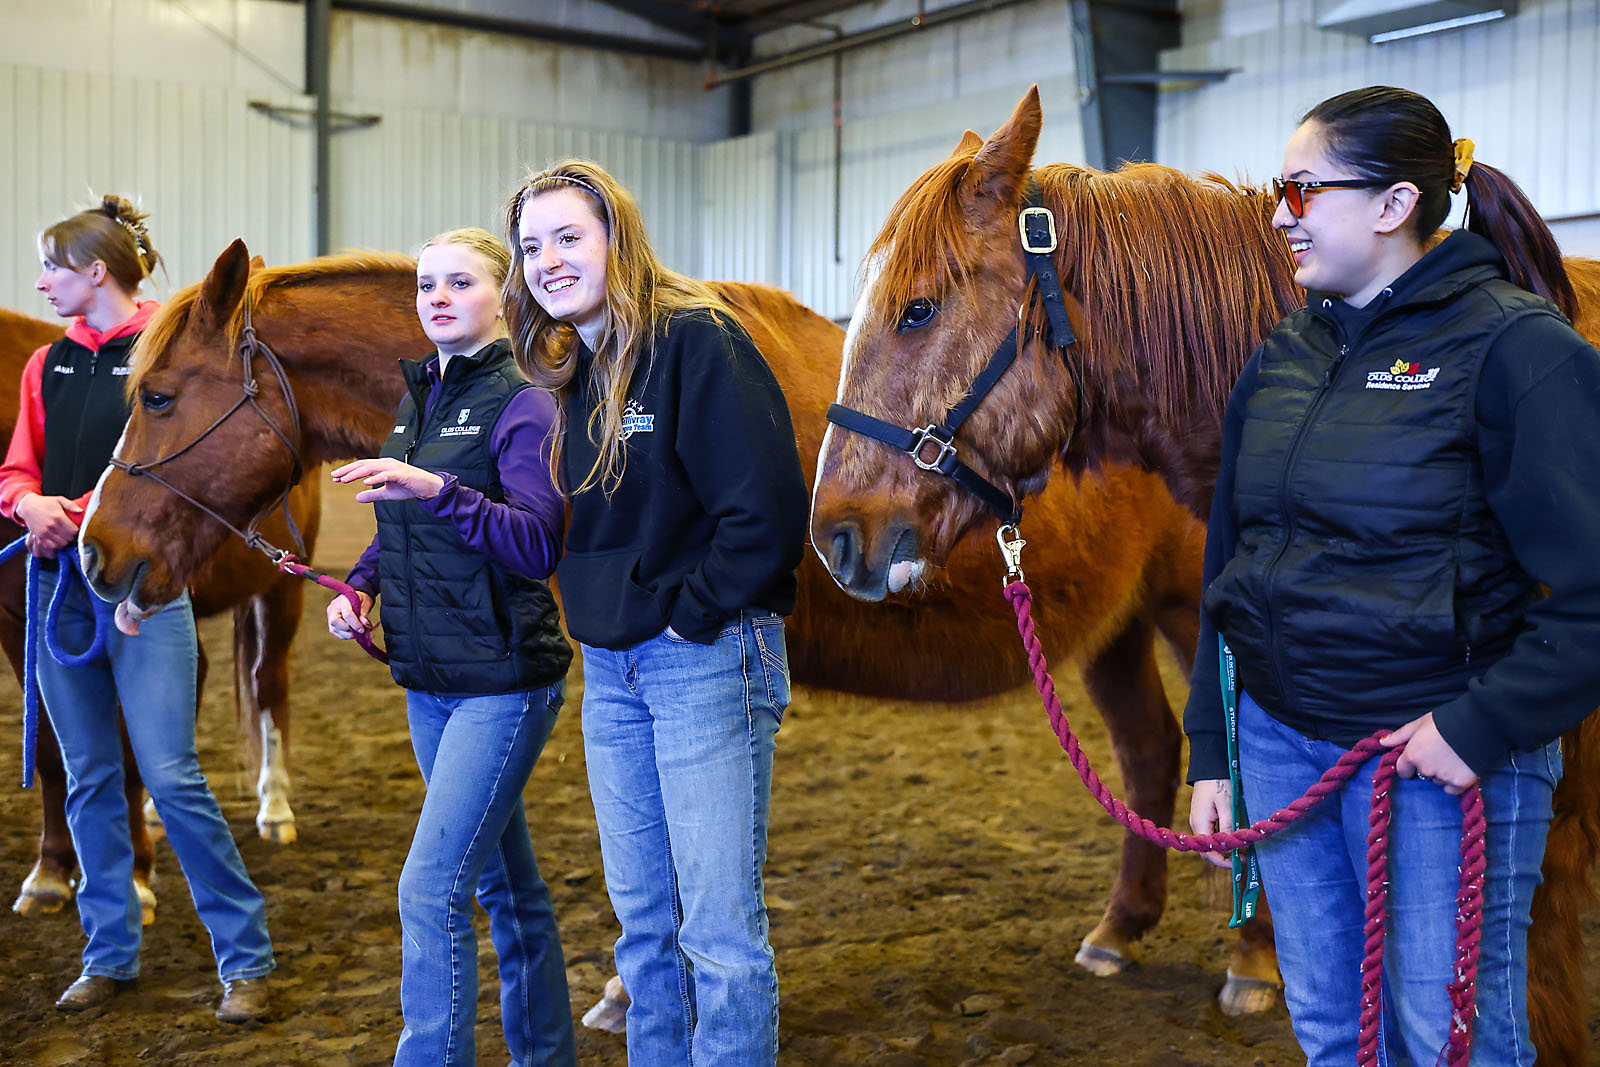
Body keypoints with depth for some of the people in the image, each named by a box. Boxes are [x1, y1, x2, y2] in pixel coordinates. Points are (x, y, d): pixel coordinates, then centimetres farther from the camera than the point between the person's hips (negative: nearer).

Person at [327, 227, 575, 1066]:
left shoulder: (522, 405, -12)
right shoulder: (416, 400, 11)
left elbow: (539, 543, -23)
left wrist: (437, 488, -33)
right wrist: (360, 586, 3)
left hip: (503, 683, -8)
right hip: (428, 680, 8)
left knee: (431, 889, -12)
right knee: (504, 884, 19)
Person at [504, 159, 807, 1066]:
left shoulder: (697, 341, -14)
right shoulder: (575, 371, 12)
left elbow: (766, 516, -21)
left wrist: (689, 617, -15)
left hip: (709, 660, -8)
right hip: (610, 669, 8)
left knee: (720, 930, -2)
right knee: (643, 918, 17)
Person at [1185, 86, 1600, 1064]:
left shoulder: (1515, 347, -13)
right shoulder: (1284, 357, 7)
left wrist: (1484, 725, -21)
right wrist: (1211, 752, 12)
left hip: (1440, 748, -6)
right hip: (1279, 738, 6)